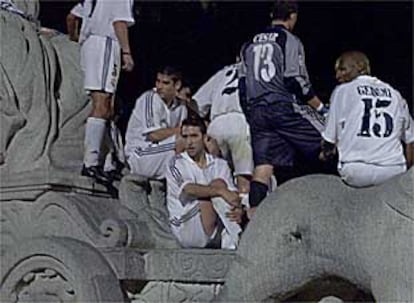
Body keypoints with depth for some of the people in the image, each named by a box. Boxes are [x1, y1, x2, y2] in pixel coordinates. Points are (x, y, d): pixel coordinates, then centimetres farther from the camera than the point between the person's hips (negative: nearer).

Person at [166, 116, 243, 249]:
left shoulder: (219, 164, 15)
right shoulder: (177, 163, 2)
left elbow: (232, 194, 3)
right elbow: (188, 189, -17)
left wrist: (237, 210, -21)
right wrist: (221, 191, -27)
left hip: (218, 226, 4)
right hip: (185, 229, -4)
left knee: (219, 185, -20)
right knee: (218, 185, -22)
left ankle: (232, 242, -32)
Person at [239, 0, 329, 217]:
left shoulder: (249, 45, 17)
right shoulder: (290, 41, -3)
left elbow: (243, 83, 16)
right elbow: (295, 81, -11)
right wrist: (320, 107, -4)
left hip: (256, 111, 6)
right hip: (285, 107, -6)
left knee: (263, 165, 1)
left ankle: (253, 215, -10)